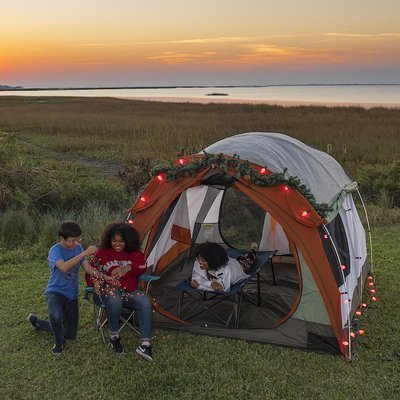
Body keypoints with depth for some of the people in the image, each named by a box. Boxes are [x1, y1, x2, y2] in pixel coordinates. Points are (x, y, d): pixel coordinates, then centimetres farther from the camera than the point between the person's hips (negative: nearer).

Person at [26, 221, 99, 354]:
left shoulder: (78, 247, 0)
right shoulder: (55, 250, -18)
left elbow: (87, 268, -3)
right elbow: (64, 267, -37)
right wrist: (84, 253, -40)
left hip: (72, 295, 6)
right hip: (55, 292, -6)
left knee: (70, 335, 13)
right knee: (56, 316, -40)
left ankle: (36, 321, 37)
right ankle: (59, 343, -7)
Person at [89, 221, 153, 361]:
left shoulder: (134, 253, 9)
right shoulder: (101, 253, 6)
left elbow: (143, 266, -9)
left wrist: (128, 267, -28)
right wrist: (96, 282, -18)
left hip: (130, 291, 2)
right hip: (109, 290, -2)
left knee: (145, 302, -30)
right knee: (115, 300, -40)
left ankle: (145, 344, -31)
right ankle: (114, 336, -16)